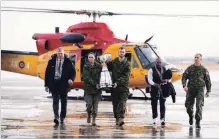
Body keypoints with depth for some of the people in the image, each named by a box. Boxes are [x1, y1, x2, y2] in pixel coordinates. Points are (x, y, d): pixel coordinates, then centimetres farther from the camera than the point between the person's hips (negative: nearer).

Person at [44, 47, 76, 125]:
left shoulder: (68, 62, 1)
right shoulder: (51, 61, 4)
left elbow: (73, 72, 6)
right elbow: (47, 73, 8)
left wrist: (71, 79, -15)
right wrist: (46, 84, 5)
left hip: (64, 84, 0)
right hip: (54, 84, 0)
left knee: (64, 101, 8)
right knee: (55, 101, -10)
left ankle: (62, 117, 19)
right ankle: (56, 117, -19)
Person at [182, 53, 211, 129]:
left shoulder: (204, 70, 2)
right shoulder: (189, 68, 4)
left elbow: (208, 81, 10)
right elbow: (184, 77, 0)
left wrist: (208, 91, 11)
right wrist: (184, 86, -16)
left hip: (200, 89, -2)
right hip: (190, 89, 2)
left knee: (199, 105, -14)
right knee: (188, 105, 6)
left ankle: (198, 122, -9)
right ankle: (191, 116, 37)